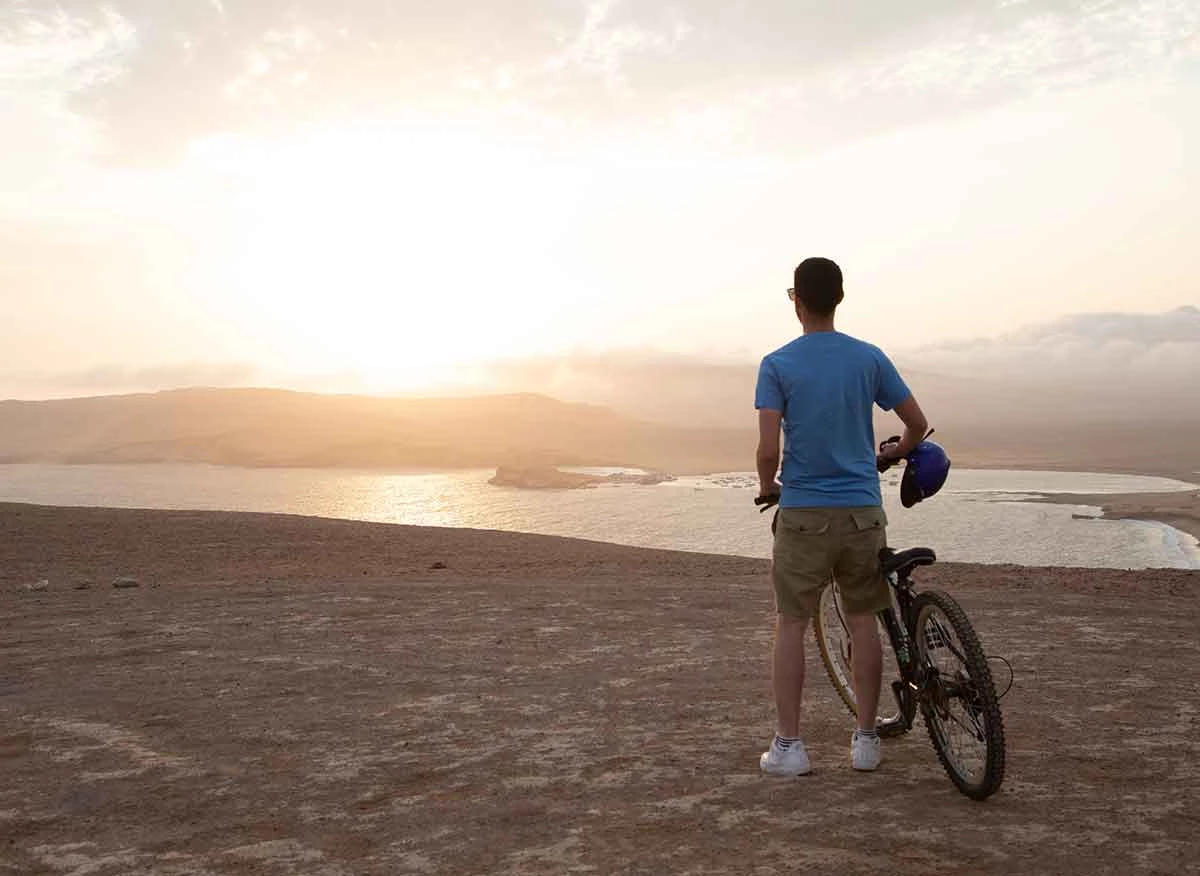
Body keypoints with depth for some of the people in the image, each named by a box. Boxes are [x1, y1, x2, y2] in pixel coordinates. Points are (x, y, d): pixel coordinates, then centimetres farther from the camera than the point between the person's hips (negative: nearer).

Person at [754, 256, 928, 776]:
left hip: (803, 513, -2)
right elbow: (917, 424, 5)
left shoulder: (776, 365, -6)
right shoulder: (869, 358, 2)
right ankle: (866, 739, 18)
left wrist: (767, 486, 6)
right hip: (863, 510, 3)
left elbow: (769, 448, -14)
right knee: (863, 620, 12)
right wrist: (893, 455, 26)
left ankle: (788, 745, 7)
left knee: (790, 624, 6)